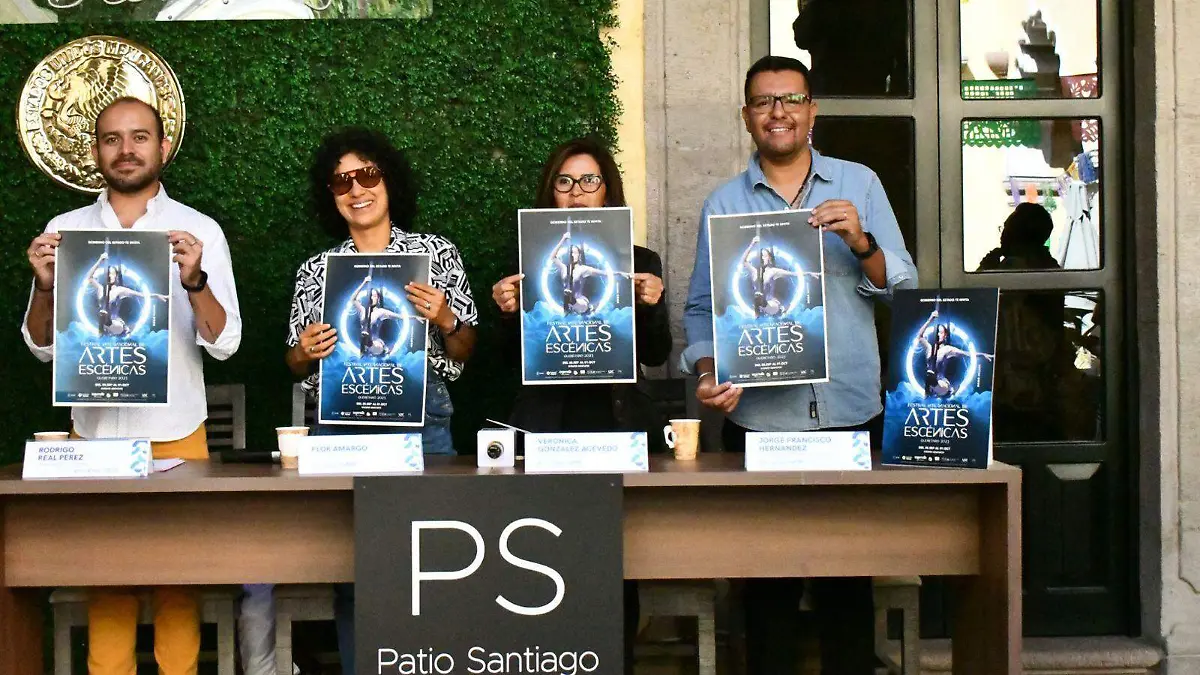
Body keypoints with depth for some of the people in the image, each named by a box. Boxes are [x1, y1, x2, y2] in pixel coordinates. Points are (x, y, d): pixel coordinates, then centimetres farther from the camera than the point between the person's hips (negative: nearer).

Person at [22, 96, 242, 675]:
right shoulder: (65, 231, 5)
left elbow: (223, 343, -7)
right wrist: (45, 287, -14)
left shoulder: (200, 232, -1)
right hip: (94, 433, 1)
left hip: (176, 433, -1)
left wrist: (194, 279, -24)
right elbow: (44, 346, 5)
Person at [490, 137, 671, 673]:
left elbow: (655, 356, 4)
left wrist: (650, 306, -12)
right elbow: (516, 356, 5)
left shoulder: (640, 261, 8)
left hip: (617, 425, 0)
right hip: (549, 426, 0)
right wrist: (509, 312, -12)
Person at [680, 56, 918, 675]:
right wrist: (707, 372, -11)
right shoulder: (722, 204, 8)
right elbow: (701, 307, 7)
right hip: (757, 420, 0)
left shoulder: (859, 184, 8)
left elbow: (903, 288, 4)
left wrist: (860, 242, -14)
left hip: (852, 414, 0)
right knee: (766, 581, 2)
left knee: (848, 582, 3)